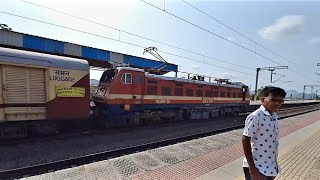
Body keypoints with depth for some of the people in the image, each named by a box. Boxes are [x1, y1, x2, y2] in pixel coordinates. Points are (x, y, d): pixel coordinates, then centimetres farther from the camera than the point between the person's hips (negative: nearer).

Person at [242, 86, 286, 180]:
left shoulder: (274, 116, 3)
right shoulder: (255, 117, -21)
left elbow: (273, 142, 11)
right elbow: (245, 141, -20)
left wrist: (275, 166, 16)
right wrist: (252, 169, -19)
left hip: (271, 167, 7)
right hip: (258, 168, -7)